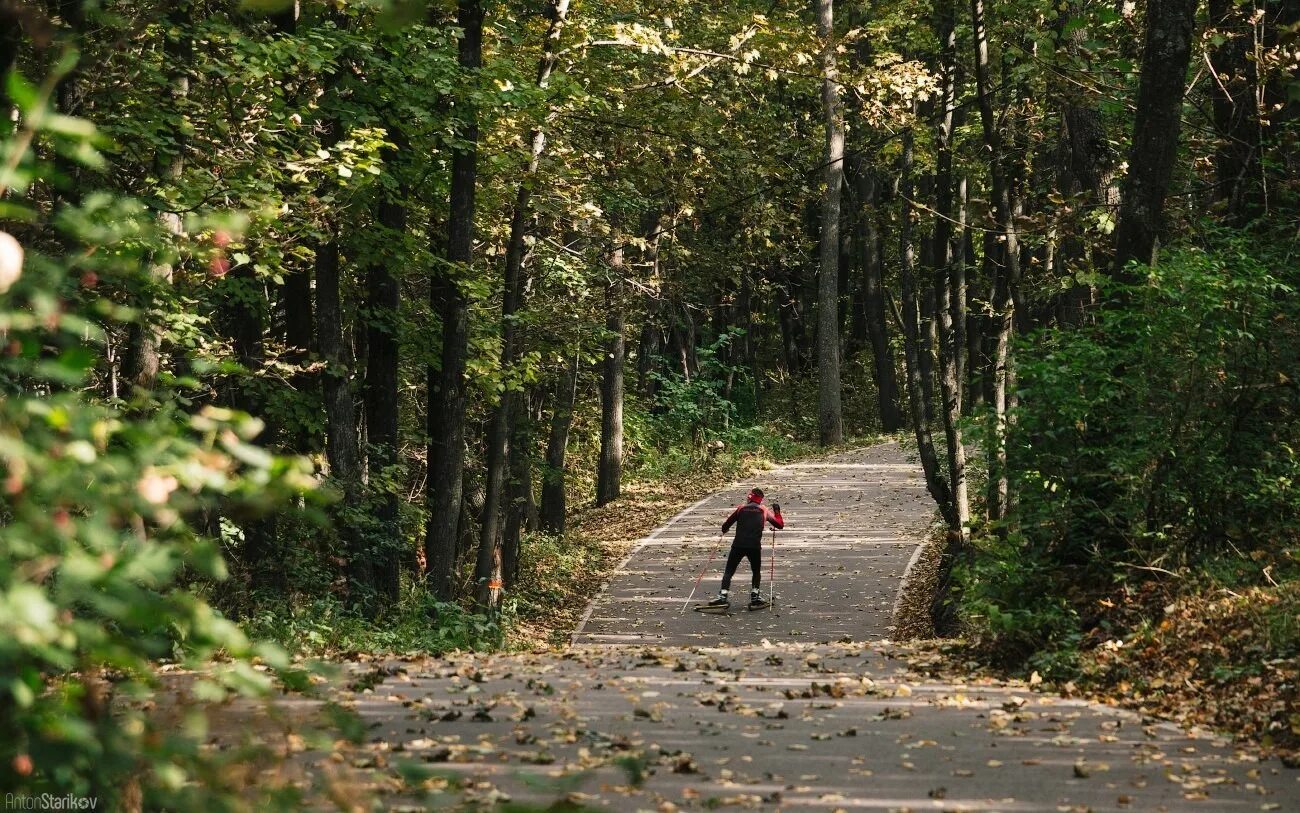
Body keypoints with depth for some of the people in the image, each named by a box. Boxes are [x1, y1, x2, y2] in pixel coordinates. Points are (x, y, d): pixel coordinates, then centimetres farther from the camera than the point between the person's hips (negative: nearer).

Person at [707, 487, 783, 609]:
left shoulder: (741, 507, 10)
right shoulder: (764, 510, 11)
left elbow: (726, 525, 11)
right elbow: (780, 524, 17)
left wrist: (724, 529, 34)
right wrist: (777, 511, 32)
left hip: (738, 545, -1)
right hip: (755, 546, 1)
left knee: (729, 571, 4)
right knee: (757, 571, 23)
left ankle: (723, 596, -12)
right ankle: (755, 594, 11)